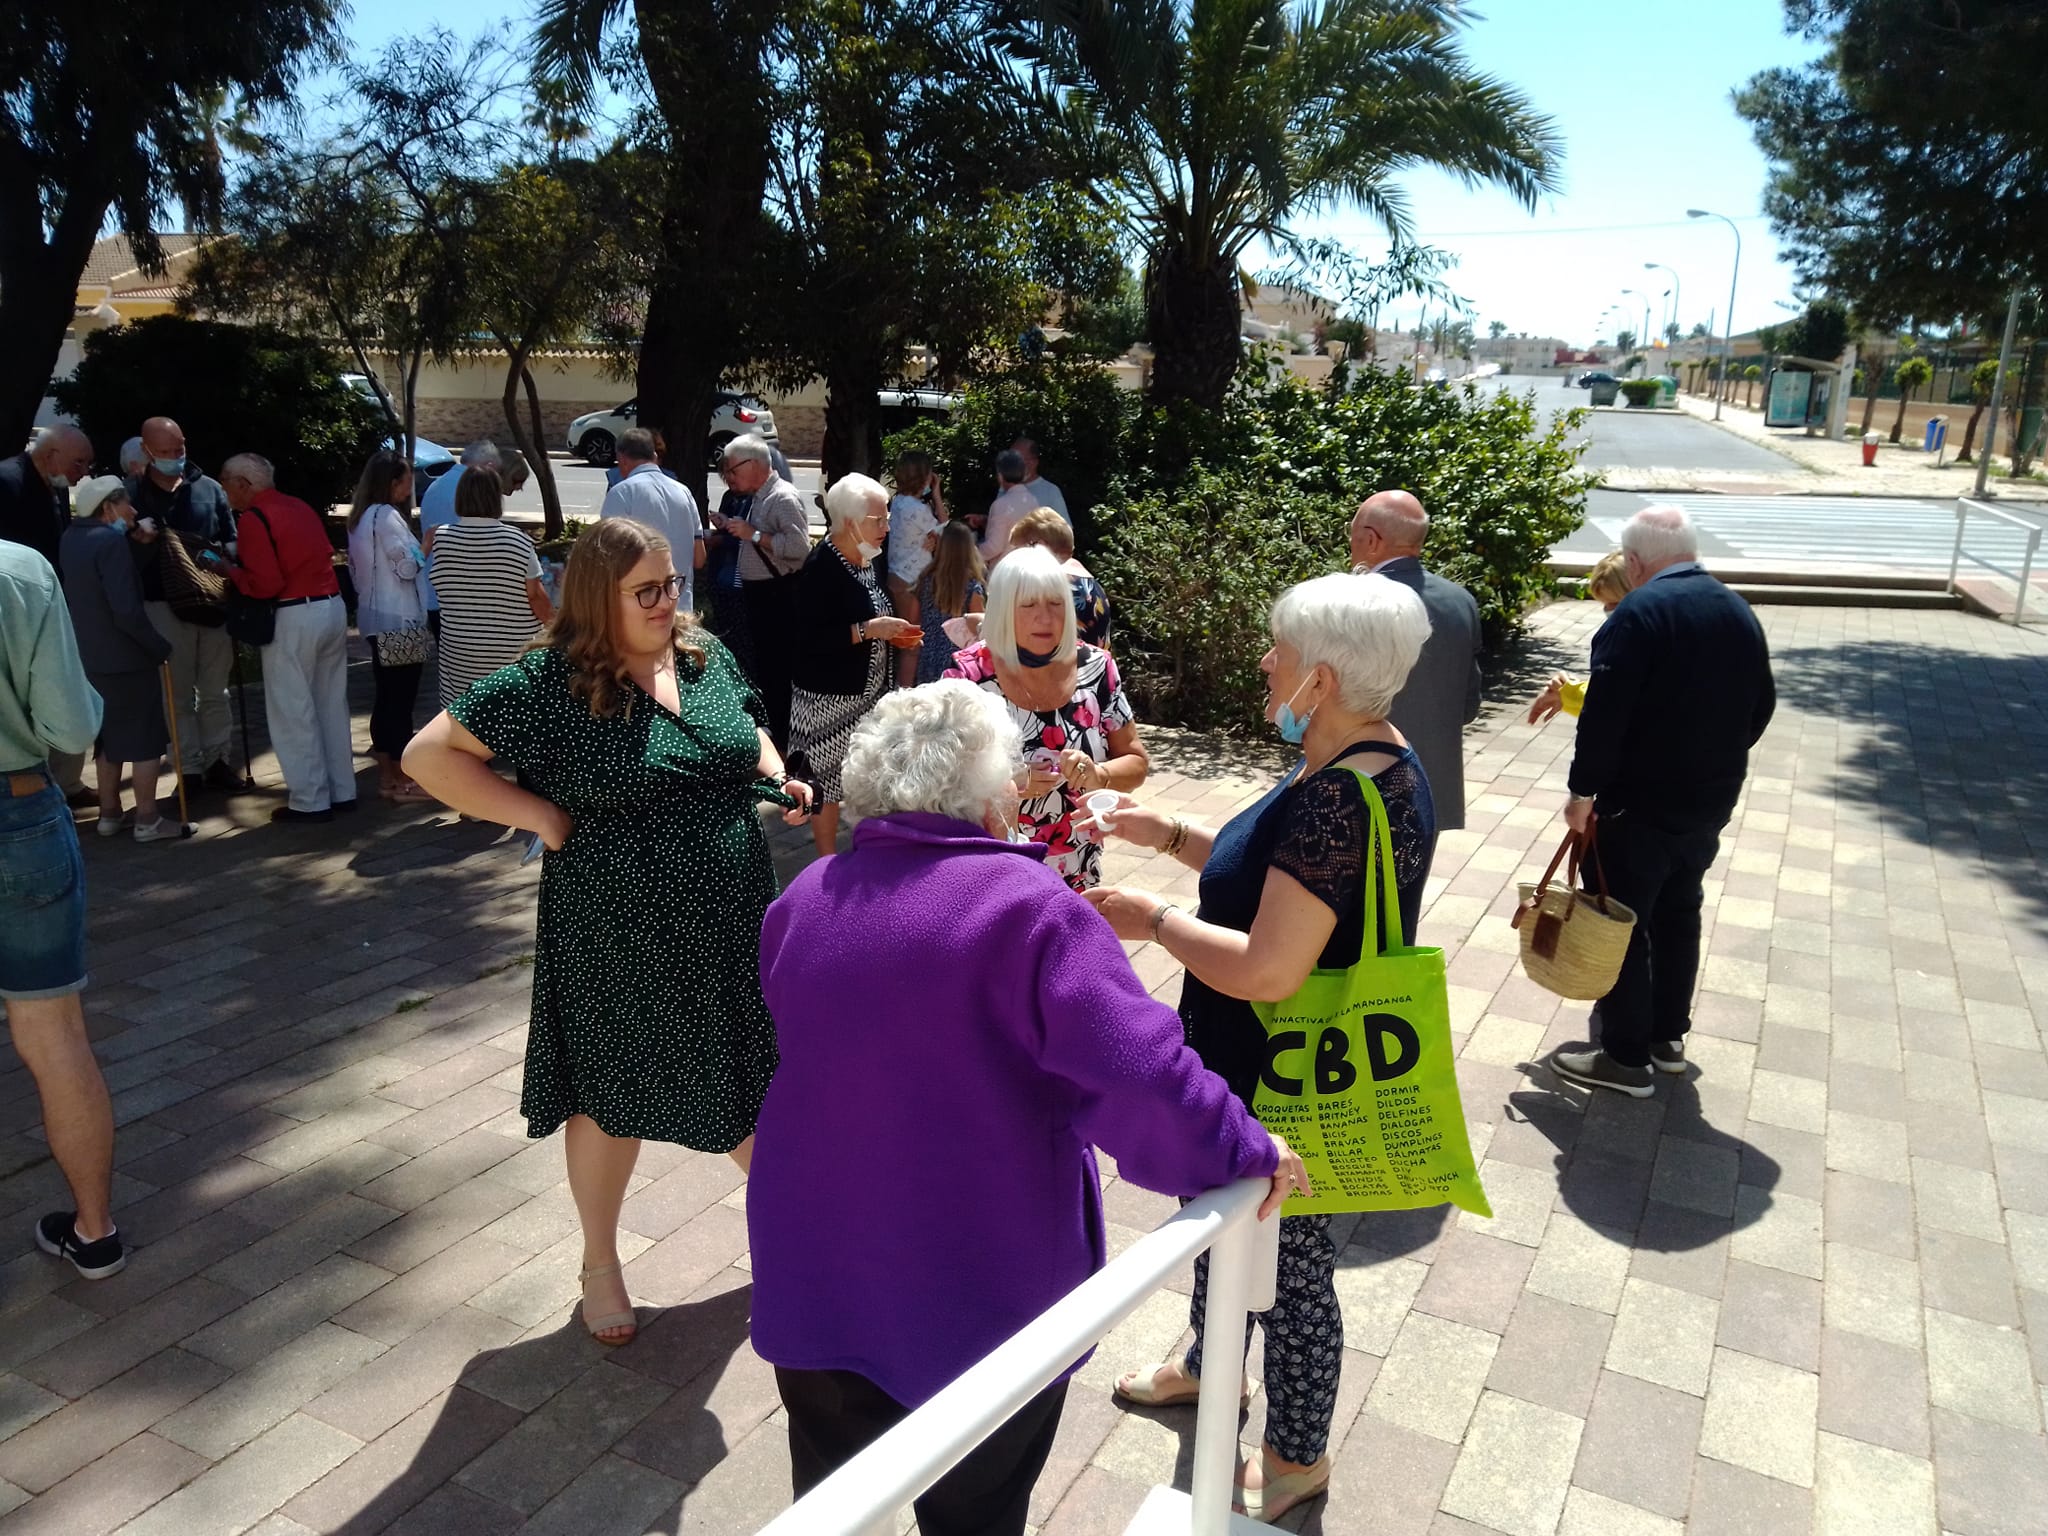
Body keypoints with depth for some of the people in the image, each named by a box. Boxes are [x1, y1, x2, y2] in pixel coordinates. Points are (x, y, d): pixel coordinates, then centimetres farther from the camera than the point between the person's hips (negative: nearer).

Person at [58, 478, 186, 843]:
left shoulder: (71, 539, 7)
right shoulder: (111, 541, -19)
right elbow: (127, 611, -24)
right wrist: (160, 646, -13)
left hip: (91, 656, 8)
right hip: (127, 658, -8)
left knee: (109, 737, 18)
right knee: (145, 738, 0)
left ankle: (110, 814, 24)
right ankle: (147, 820, 4)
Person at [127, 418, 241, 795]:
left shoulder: (209, 488, 7)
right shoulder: (132, 495, 3)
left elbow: (231, 538, 12)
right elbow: (124, 554, 1)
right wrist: (141, 540, -20)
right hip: (164, 605, -2)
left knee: (215, 689, 10)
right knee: (178, 693, 3)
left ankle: (216, 761, 19)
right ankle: (189, 769, 8)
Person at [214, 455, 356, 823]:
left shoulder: (253, 518, -11)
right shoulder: (300, 507, 12)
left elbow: (264, 583, -18)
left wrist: (229, 569, 0)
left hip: (294, 618, -8)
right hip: (333, 607, 8)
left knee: (293, 712, 2)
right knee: (332, 705, 15)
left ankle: (310, 800, 6)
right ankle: (342, 790, 22)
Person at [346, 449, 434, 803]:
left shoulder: (360, 517, 13)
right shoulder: (387, 516, -15)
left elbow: (356, 571, 18)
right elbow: (408, 567, -16)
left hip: (376, 618, 10)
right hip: (399, 621, -9)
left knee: (386, 696, 13)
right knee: (401, 698, -4)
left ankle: (386, 774, 19)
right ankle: (402, 780, 2)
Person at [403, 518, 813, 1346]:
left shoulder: (705, 654, 1)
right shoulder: (551, 681, -15)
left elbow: (747, 734, 18)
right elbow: (428, 755, -13)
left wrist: (777, 776, -2)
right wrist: (542, 815, -17)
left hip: (730, 924, 4)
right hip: (617, 936, -4)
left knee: (752, 1077, 17)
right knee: (614, 1095, 14)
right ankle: (600, 1264, 38)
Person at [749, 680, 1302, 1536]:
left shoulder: (803, 900, -3)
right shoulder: (1028, 908, -22)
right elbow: (1139, 1076, -28)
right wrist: (1245, 1152, -12)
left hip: (818, 1277, 5)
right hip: (983, 1290, -4)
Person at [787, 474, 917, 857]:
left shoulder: (866, 560, 7)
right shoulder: (821, 568, -19)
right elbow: (808, 639, -26)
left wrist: (891, 634, 5)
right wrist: (867, 630, -25)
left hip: (866, 692, 8)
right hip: (828, 698, -8)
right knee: (828, 780, 3)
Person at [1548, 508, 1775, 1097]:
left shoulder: (1640, 612, -18)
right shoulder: (1740, 613, 6)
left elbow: (1604, 712, -22)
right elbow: (1761, 706, 13)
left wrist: (1583, 791, -14)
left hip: (1639, 805, -8)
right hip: (1710, 802, 8)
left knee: (1622, 924, 3)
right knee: (1678, 915, 20)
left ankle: (1627, 1058, 11)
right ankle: (1668, 1036, 32)